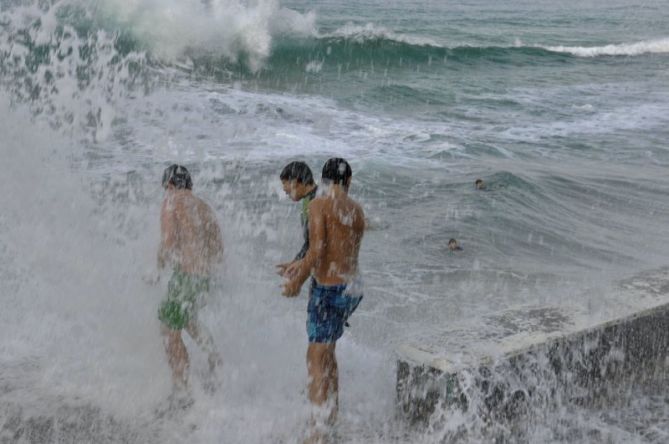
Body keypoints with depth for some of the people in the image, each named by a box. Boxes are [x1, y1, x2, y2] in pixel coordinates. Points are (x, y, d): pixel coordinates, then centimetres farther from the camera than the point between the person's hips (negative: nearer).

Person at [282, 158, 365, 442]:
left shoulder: (319, 205, -11)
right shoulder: (357, 210, 11)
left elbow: (317, 251, -19)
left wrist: (297, 281, -7)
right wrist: (302, 265, 29)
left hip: (329, 288, -7)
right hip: (352, 289, 7)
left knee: (316, 361, -3)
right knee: (326, 353, 22)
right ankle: (331, 415, 33)